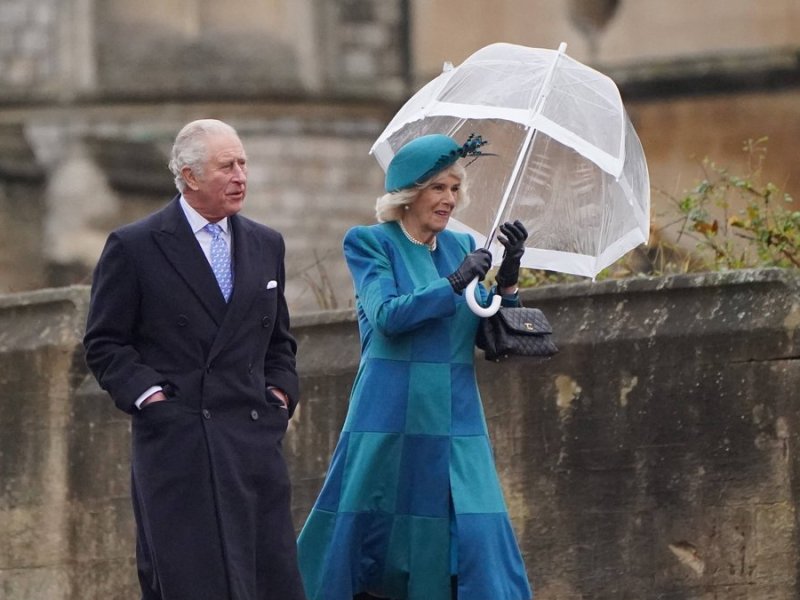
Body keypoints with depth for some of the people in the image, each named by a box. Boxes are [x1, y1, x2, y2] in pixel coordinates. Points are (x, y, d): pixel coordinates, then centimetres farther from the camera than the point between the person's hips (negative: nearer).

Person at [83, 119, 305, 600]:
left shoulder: (266, 245, 16)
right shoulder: (134, 248, 0)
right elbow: (105, 344, 2)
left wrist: (281, 390, 8)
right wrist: (145, 392, -11)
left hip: (254, 438, 5)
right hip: (177, 442, -4)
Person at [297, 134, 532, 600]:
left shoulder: (462, 247, 14)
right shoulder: (371, 243, 1)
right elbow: (387, 316, -14)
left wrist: (508, 280, -7)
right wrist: (455, 284, -19)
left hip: (456, 419, 4)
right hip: (391, 419, -4)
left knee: (477, 543, -6)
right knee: (368, 534, -1)